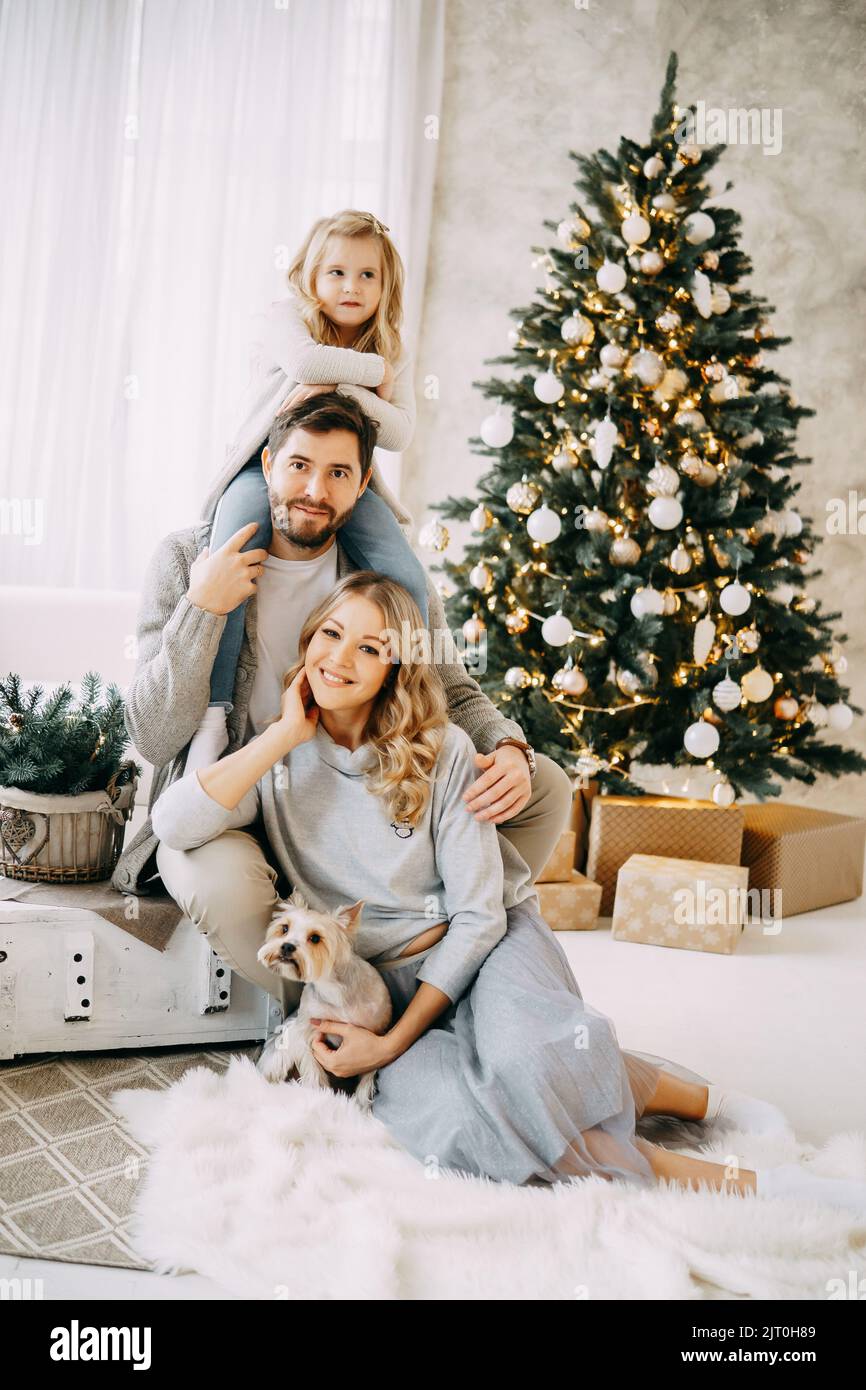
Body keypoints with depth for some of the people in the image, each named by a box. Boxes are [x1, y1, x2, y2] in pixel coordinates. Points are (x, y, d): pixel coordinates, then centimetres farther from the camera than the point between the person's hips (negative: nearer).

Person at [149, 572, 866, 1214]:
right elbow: (173, 825, -18)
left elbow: (478, 916, -8)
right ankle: (703, 1180, -23)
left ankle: (698, 1101, -12)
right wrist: (286, 733, -14)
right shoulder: (276, 759, 1)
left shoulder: (441, 751, -6)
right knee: (442, 1113, -35)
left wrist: (393, 1042, -16)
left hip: (484, 947, -1)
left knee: (521, 1062, -39)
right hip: (384, 978, 1)